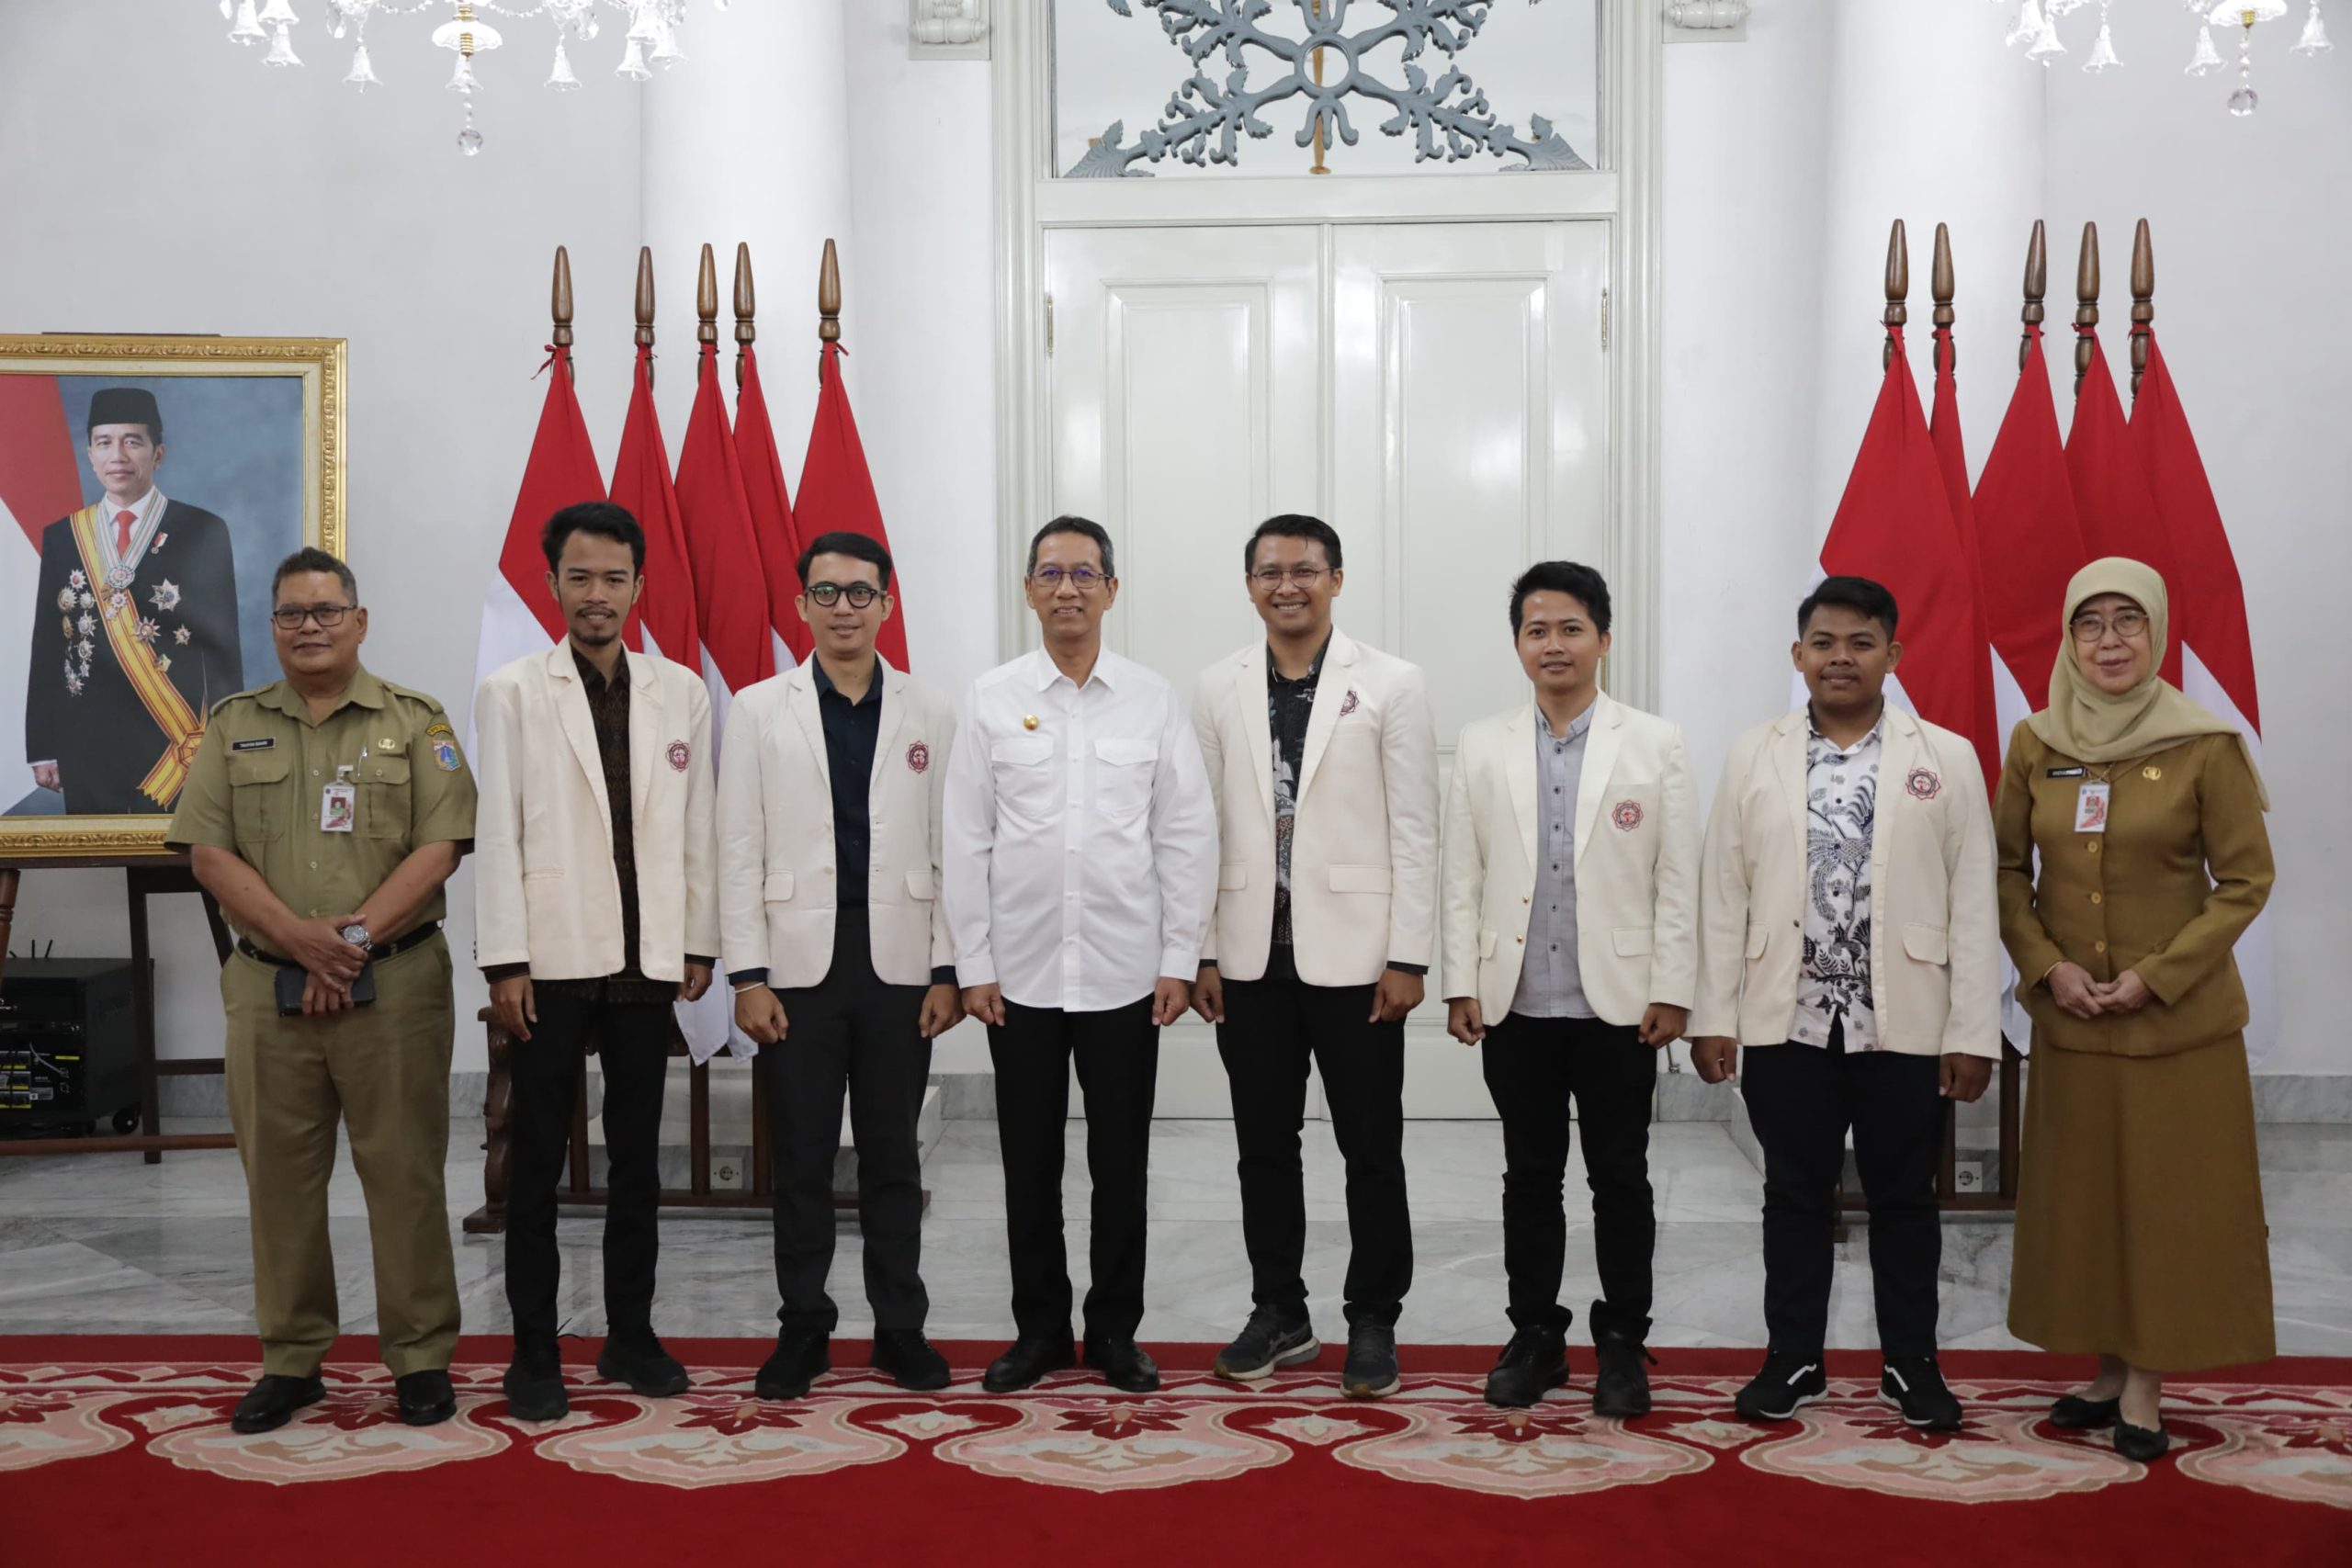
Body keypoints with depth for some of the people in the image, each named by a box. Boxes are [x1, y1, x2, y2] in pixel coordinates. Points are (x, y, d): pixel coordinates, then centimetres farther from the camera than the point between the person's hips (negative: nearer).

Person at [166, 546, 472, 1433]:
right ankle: (291, 1361, 19)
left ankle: (421, 1359, 10)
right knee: (279, 1176, 7)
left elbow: (439, 846, -4)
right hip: (268, 987, 2)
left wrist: (357, 935, -14)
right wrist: (299, 936, -12)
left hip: (393, 985, -2)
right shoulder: (233, 726, 11)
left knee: (405, 1173, 0)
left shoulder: (414, 722, 5)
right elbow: (208, 852, 1)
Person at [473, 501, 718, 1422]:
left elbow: (696, 826, 7)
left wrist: (699, 944, 4)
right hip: (551, 960, -2)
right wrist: (504, 962, -10)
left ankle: (631, 1334, 22)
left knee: (638, 1157, 10)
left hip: (647, 961, 3)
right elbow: (497, 832, -5)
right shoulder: (512, 691, -1)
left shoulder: (681, 691, 7)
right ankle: (534, 1352, 14)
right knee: (538, 1160, 5)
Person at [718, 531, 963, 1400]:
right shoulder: (759, 710, 4)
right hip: (798, 965, -1)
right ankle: (802, 1330, 17)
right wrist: (748, 976, -6)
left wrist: (946, 970, -1)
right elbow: (740, 850, 0)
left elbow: (948, 849, 5)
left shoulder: (928, 715, 6)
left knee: (893, 1156, 8)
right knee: (802, 1158, 5)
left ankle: (901, 1328, 18)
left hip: (899, 965, 1)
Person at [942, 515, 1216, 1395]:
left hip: (1125, 974, 0)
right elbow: (964, 840, 2)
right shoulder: (991, 701, 2)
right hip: (1021, 972, 0)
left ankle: (1115, 1331, 20)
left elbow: (1188, 835, 2)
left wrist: (1180, 960, -3)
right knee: (1029, 1161, 8)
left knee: (1120, 1163, 7)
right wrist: (973, 965, -2)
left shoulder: (1154, 701, 2)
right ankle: (1039, 1329, 21)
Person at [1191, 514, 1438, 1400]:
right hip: (1251, 955, 3)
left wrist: (1409, 956, -9)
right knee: (1264, 1145, 11)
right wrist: (1202, 952, 3)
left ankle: (1373, 1321, 18)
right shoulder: (1218, 689, 6)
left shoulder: (1391, 686, -2)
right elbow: (1206, 825, 7)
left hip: (1352, 953, -3)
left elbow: (1413, 829, -4)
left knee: (1371, 1149, 5)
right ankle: (1278, 1314, 24)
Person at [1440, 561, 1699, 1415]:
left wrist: (1672, 991, -6)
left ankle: (1622, 1342, 19)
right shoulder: (1482, 747, 6)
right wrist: (1461, 984, 0)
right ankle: (1534, 1337, 21)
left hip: (1618, 1003, -2)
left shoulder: (1655, 743, 1)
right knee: (1530, 1176, 10)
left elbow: (1678, 879, -1)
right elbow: (1462, 876, 5)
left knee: (1620, 1178, 6)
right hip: (1515, 1005, 2)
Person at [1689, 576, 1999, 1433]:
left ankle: (1911, 1362, 24)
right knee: (1795, 1195, 11)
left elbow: (1973, 904, -1)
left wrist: (1973, 1032, -5)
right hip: (1788, 1021, 1)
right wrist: (1713, 1016, -1)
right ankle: (1793, 1358, 23)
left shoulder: (1947, 758, 2)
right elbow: (1722, 896, 3)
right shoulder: (1754, 756, 5)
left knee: (1903, 1198, 10)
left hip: (1904, 1024, -1)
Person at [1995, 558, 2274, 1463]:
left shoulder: (2206, 746, -10)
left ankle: (2147, 1387, 13)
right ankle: (2109, 1372, 22)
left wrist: (2156, 976, -13)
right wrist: (2047, 966, -7)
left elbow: (2246, 881, -6)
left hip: (2181, 1017, -3)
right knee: (2080, 1195, 9)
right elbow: (2007, 869, 7)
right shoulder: (2034, 743, 1)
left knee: (2170, 1199, 2)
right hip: (2069, 1015, 3)